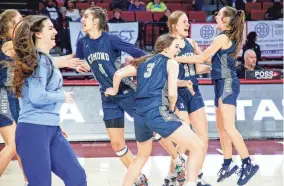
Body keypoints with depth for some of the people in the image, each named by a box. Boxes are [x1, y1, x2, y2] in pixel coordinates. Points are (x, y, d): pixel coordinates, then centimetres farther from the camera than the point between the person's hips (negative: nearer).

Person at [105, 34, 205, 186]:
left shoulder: (143, 62, 23)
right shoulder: (171, 63, 6)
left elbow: (118, 74, 16)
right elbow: (172, 93, -4)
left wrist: (115, 91, 34)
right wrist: (171, 107, 15)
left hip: (139, 115, 7)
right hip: (157, 112, -7)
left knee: (142, 156, 30)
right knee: (198, 147, -5)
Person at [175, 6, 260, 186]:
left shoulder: (223, 37, -12)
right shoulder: (230, 38, 15)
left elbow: (202, 58, -11)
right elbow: (211, 58, 19)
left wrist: (176, 58, -6)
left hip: (227, 84, -10)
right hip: (223, 84, 10)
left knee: (228, 127, -13)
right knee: (221, 127, 12)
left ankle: (248, 163, -13)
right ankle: (228, 163, 16)